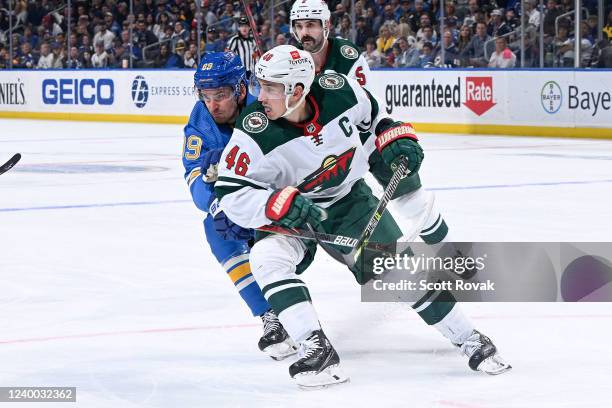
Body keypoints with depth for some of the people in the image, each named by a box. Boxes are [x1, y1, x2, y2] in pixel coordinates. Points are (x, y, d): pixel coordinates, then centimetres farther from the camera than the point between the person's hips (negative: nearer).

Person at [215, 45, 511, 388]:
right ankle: (317, 350, -29)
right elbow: (231, 194, -25)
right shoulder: (255, 133, -27)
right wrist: (280, 204, -37)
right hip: (289, 215, -1)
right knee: (267, 257, -30)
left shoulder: (338, 91, -21)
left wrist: (395, 135, -9)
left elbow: (372, 112, 4)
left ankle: (470, 339, 10)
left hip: (350, 198, 1)